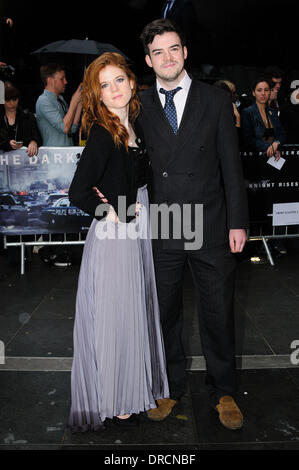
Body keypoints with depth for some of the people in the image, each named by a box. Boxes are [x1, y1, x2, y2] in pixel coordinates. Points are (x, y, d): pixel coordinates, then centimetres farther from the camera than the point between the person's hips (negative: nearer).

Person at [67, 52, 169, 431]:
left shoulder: (134, 128, 7)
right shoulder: (102, 134, -17)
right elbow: (78, 193, -24)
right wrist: (114, 215, -13)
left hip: (136, 233, 8)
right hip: (112, 239, -8)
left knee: (136, 312, 19)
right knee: (115, 317, 5)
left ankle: (134, 387, 40)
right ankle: (112, 402, 26)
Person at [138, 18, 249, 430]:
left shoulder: (216, 100, 3)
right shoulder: (139, 106, 5)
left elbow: (231, 165, 2)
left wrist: (237, 222, -2)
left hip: (210, 229, -1)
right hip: (160, 230, 1)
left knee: (218, 314, 9)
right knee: (164, 314, 12)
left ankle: (223, 392, 30)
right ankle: (171, 387, 33)